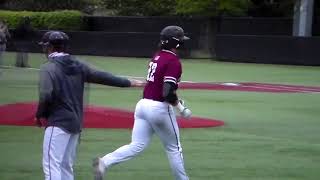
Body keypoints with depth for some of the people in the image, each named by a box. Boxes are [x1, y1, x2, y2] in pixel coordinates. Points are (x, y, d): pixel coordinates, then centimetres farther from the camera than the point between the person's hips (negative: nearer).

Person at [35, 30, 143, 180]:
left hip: (58, 123, -8)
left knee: (51, 165, -8)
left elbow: (46, 95, -21)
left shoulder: (48, 68, -10)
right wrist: (128, 83, 19)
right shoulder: (77, 66, 10)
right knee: (66, 166, 16)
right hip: (76, 123, 8)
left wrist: (39, 115, -5)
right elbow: (101, 76, 11)